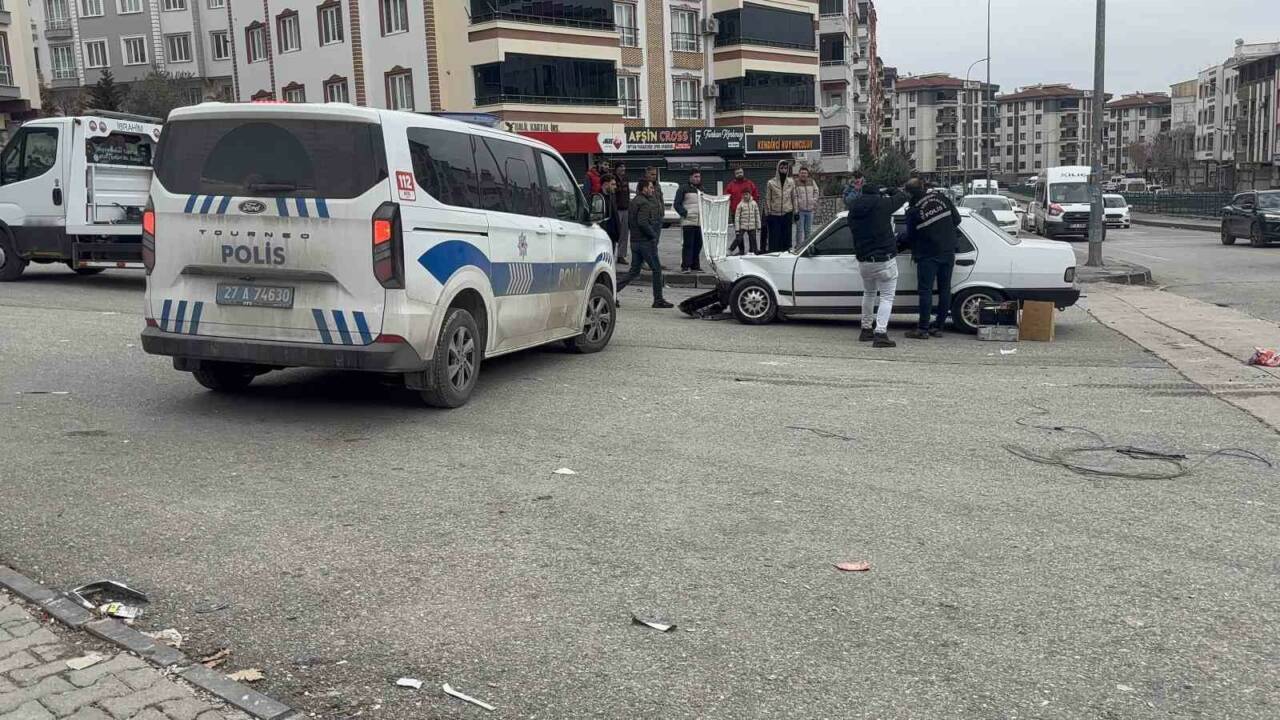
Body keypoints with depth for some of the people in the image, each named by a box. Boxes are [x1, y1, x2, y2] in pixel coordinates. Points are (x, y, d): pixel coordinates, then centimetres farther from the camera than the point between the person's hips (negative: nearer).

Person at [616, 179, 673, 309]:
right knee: (657, 270, 1)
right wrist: (654, 235, -15)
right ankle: (658, 300, 5)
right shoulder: (645, 203, -14)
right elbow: (642, 222, -25)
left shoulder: (634, 201, 15)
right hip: (646, 241, -9)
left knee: (634, 271, 12)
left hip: (635, 241, 9)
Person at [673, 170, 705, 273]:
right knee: (688, 244, -8)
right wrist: (685, 213, -14)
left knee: (698, 245, 7)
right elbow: (677, 204, -5)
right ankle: (685, 266, -5)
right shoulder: (684, 188, -2)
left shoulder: (701, 189, 19)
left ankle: (695, 266, 14)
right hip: (688, 222, -6)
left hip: (700, 222, 6)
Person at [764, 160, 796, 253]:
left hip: (787, 213, 2)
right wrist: (767, 214, -3)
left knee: (786, 235, 7)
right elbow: (767, 199, 0)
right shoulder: (771, 182, -2)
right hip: (774, 214, -2)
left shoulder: (791, 182, 6)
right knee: (774, 236, -2)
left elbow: (794, 197, 11)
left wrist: (795, 212, 8)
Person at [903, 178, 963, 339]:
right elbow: (957, 219, 5)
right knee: (944, 289, 10)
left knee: (925, 291, -1)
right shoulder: (941, 197, 0)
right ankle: (938, 326, 15)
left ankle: (923, 329, -3)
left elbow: (911, 237, -1)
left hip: (928, 255, -5)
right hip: (948, 252, 5)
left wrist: (915, 252, 18)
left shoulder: (913, 211, -11)